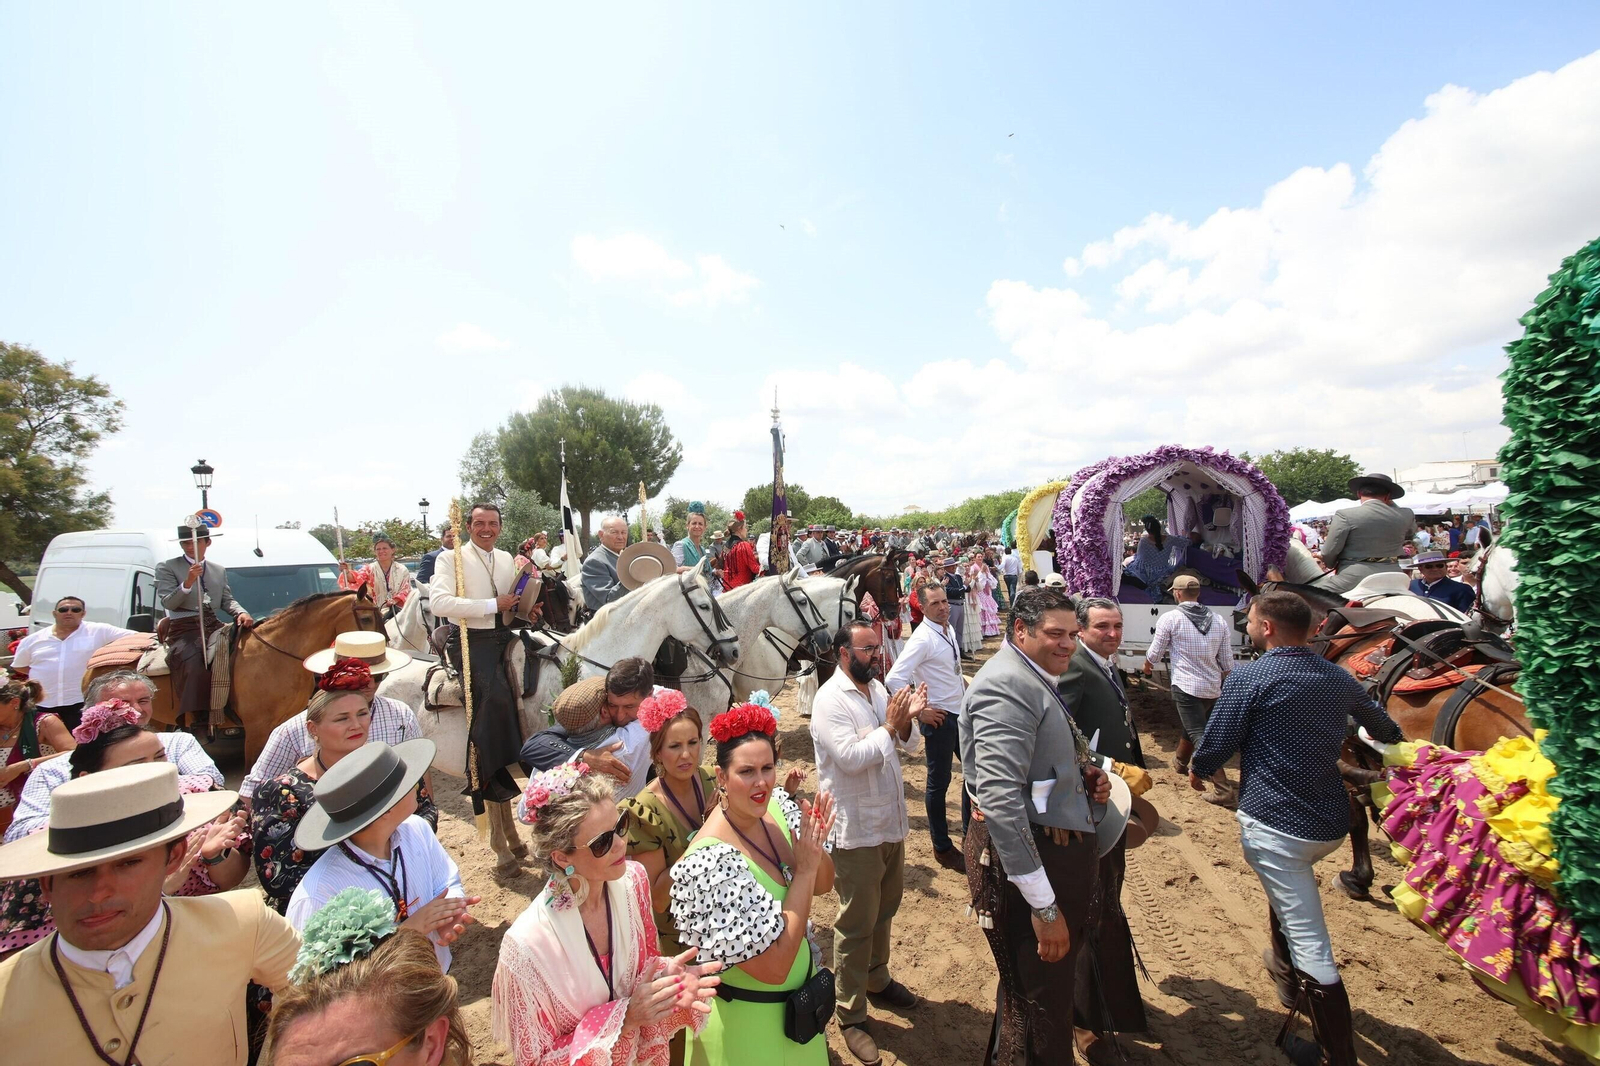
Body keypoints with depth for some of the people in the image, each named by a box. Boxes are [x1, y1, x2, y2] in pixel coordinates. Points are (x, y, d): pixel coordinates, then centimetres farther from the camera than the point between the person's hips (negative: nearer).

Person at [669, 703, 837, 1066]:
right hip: (747, 1022, -6)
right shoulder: (712, 863, -34)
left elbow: (822, 884, -1)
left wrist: (817, 848, -22)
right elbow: (773, 966, -29)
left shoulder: (779, 805, -13)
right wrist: (804, 869, -27)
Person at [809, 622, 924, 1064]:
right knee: (857, 924, 8)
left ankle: (877, 979, 48)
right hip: (856, 831, -7)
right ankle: (851, 1015, 26)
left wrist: (907, 720, -16)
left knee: (884, 910, 25)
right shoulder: (830, 700, -19)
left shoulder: (878, 688, 3)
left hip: (891, 822, 7)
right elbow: (851, 757, -29)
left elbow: (910, 746, 4)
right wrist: (889, 726, -21)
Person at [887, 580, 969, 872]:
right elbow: (894, 678, -28)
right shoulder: (923, 638, -21)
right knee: (939, 782, 7)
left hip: (961, 712, 8)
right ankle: (943, 848, 25)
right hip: (939, 717, -8)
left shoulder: (949, 630, 4)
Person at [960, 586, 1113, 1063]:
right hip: (1024, 857, -11)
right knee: (1042, 1007, 4)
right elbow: (1000, 799, -30)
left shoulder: (1034, 679, 11)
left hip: (1057, 847, 11)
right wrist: (1044, 907, -28)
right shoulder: (1007, 685, -23)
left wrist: (1083, 778, 4)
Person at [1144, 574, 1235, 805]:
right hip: (1212, 688, 6)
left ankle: (1223, 788, -12)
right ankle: (1180, 763, 47)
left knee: (1200, 736, -4)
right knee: (1191, 727, 25)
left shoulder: (1170, 619, -10)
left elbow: (1154, 654, -2)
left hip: (1186, 686, -6)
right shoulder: (1218, 621, 4)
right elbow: (1227, 663, 8)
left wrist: (1147, 665, 20)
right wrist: (1222, 683, 24)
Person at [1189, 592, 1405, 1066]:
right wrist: (1393, 745, 49)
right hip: (1331, 822, 8)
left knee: (1311, 946, 0)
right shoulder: (1340, 679, 5)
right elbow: (1386, 731, 25)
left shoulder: (1248, 679, -16)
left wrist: (1197, 769, 10)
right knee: (1288, 891, 33)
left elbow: (1215, 745, -13)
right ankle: (1287, 977, 48)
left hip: (1274, 824, -8)